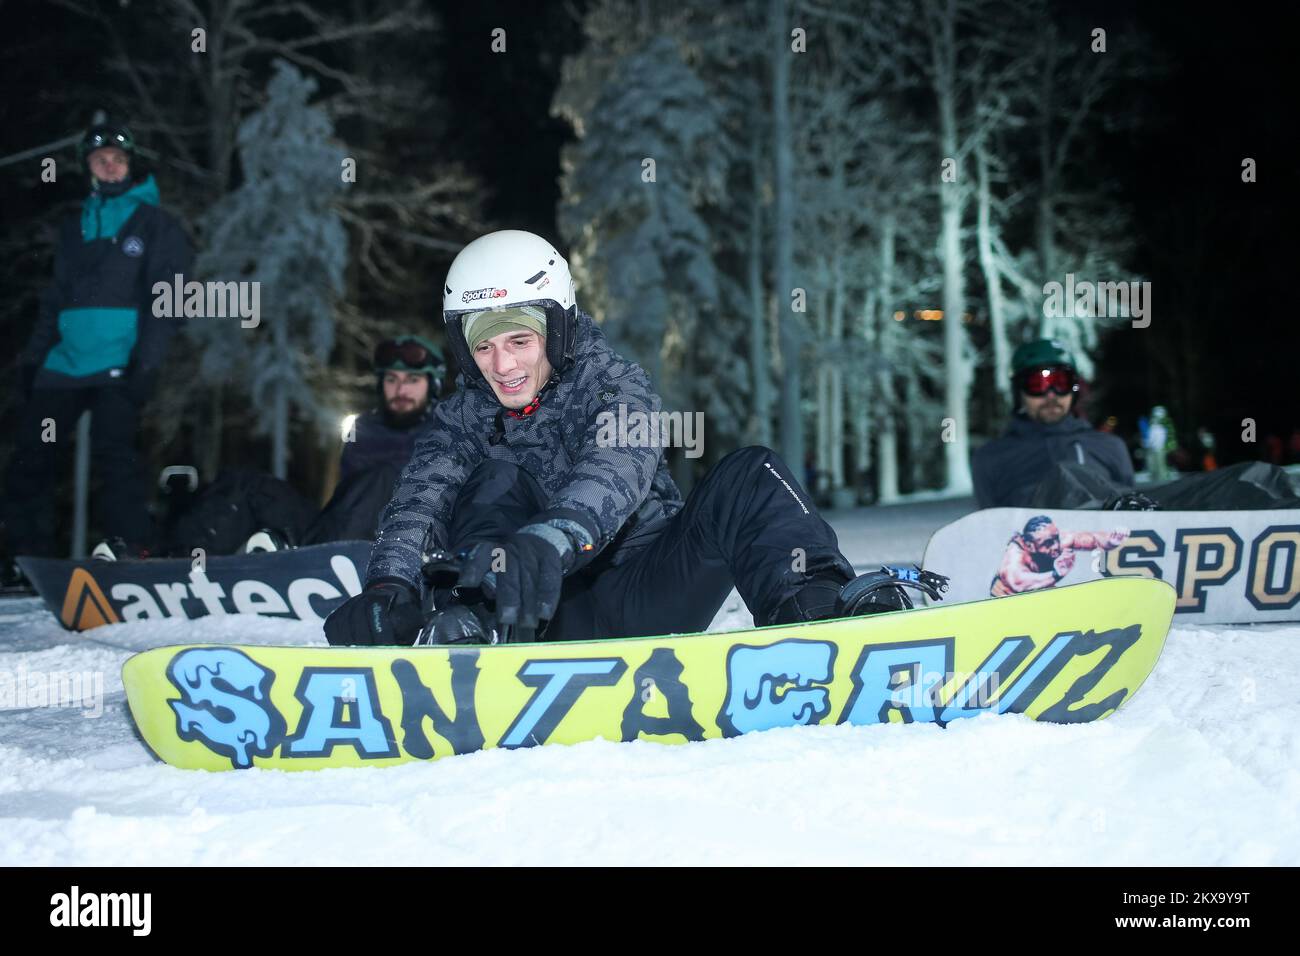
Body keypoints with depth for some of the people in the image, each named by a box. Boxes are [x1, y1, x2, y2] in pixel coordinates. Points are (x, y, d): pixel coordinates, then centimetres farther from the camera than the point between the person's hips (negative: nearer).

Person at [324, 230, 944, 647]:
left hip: (648, 597, -2)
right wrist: (391, 588, -35)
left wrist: (547, 543, -50)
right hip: (552, 615, 2)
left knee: (748, 478, -22)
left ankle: (813, 606, -42)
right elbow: (421, 499, -11)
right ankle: (477, 623, -41)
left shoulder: (614, 384, -4)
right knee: (497, 480, -19)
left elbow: (616, 474, -27)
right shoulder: (464, 418, 7)